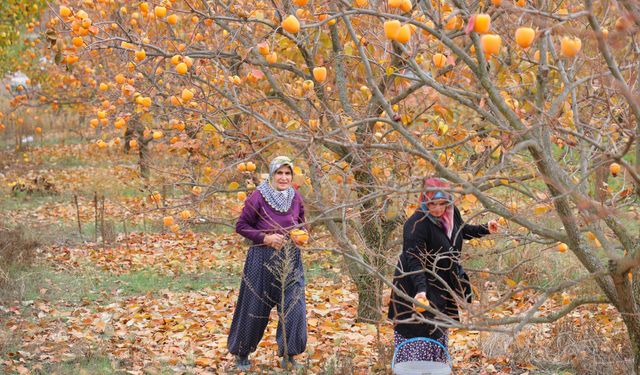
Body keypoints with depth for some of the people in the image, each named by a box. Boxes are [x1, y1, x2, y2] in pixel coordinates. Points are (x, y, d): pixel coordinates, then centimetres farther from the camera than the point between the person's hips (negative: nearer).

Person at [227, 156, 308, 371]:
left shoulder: (296, 198, 4)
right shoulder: (258, 197, -11)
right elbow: (241, 226, -7)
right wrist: (265, 238, -17)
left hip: (291, 260, 4)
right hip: (262, 259, -4)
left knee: (294, 307, -4)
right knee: (254, 308, 6)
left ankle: (288, 355, 10)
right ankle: (242, 354, 24)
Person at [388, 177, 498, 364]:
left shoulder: (450, 214, -2)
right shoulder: (417, 225, -27)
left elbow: (461, 229, 22)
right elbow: (414, 261, -34)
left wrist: (485, 229, 18)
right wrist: (421, 290, -45)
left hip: (440, 288, 8)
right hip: (416, 288, -8)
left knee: (438, 334, 17)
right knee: (418, 338, -8)